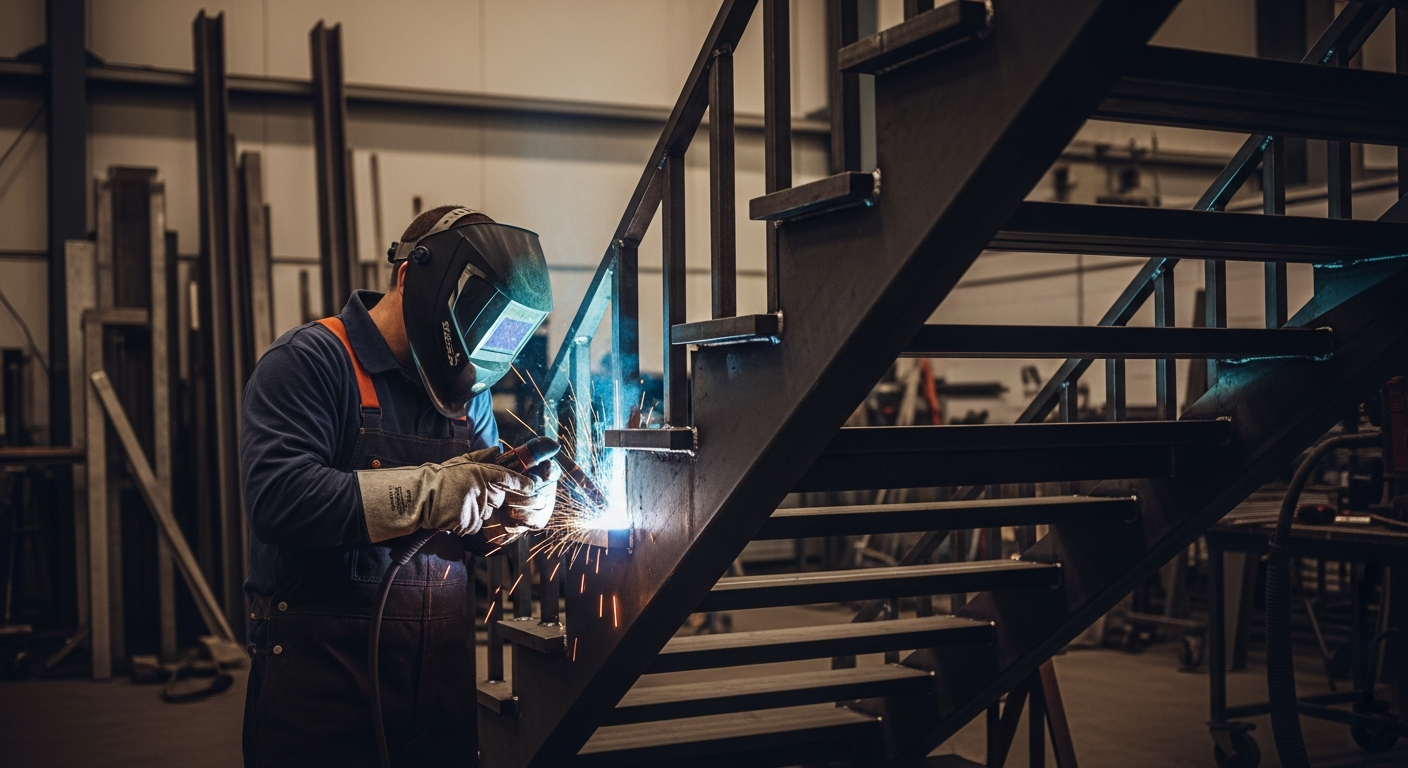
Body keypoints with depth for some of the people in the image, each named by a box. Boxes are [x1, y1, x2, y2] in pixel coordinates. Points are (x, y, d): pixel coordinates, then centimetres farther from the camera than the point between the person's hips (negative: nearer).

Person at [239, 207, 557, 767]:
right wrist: (429, 492, -28)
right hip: (325, 673, -6)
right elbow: (278, 497, -24)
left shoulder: (466, 390, 13)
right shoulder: (308, 361, -9)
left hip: (444, 673, 6)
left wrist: (521, 505, -6)